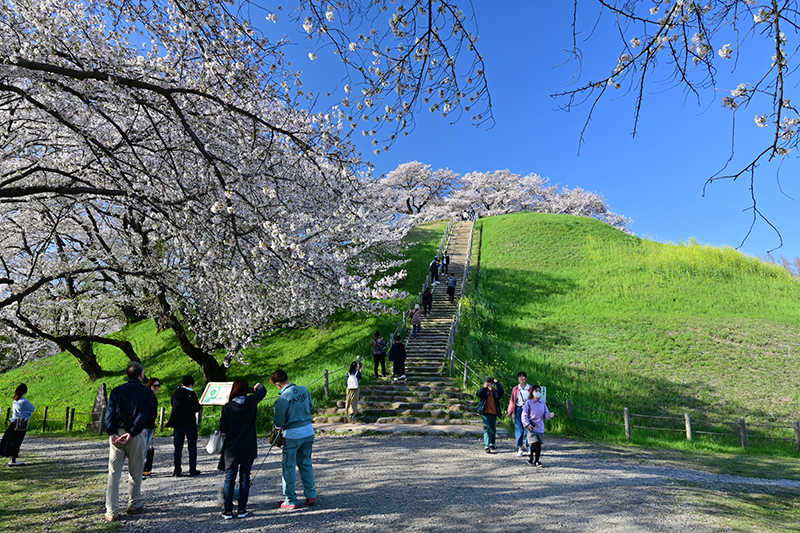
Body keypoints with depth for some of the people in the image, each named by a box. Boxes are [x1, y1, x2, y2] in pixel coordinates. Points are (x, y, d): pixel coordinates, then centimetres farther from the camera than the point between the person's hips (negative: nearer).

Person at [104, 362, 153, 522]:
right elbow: (143, 415, -11)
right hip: (136, 435, -2)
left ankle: (112, 511, 4)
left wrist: (112, 433, -9)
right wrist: (131, 433, -14)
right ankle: (134, 504, 24)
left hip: (117, 433, 2)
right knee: (135, 472, 13)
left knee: (113, 473, 5)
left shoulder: (117, 390, 9)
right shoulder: (147, 392, 1)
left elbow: (110, 412, -2)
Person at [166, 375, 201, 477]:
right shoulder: (192, 394, -11)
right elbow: (196, 408, -15)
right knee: (192, 447, 5)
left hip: (177, 425, 4)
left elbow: (172, 404, 18)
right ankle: (193, 470, 7)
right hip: (190, 424, -4)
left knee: (178, 448, 10)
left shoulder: (175, 394, 4)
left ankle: (177, 471, 9)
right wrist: (198, 404, 4)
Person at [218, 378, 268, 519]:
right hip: (249, 448, 1)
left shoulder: (227, 407, -10)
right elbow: (263, 391, 13)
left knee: (229, 478, 9)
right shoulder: (252, 401, -8)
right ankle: (242, 510, 13)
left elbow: (223, 429, -4)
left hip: (231, 448, -1)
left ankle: (228, 511, 12)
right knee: (245, 478, 9)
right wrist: (259, 386, 33)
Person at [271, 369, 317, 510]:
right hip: (309, 431, 6)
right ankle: (311, 495, 23)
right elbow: (311, 407, 12)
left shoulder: (282, 399, -21)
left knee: (289, 466, 10)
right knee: (305, 463, 19)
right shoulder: (304, 390, -3)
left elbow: (279, 423, -14)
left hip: (293, 435, -6)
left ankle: (290, 500, 18)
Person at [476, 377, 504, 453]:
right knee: (487, 428, -12)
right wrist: (484, 387, -27)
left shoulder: (496, 392, 10)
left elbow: (501, 392, -9)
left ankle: (492, 443, 38)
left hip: (493, 413, 4)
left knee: (493, 429, 15)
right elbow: (479, 394, -14)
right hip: (485, 413, -4)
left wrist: (497, 383, -17)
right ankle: (486, 446, -14)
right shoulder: (484, 391, 4)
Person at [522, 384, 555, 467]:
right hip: (531, 428, -4)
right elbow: (524, 415, -2)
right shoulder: (528, 402, -1)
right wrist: (527, 424, -13)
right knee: (535, 443, -15)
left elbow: (545, 415, 9)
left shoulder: (542, 403, 11)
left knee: (539, 445, 3)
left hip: (540, 428, 4)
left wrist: (549, 415, -13)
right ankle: (531, 458, 6)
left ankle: (536, 461, 19)